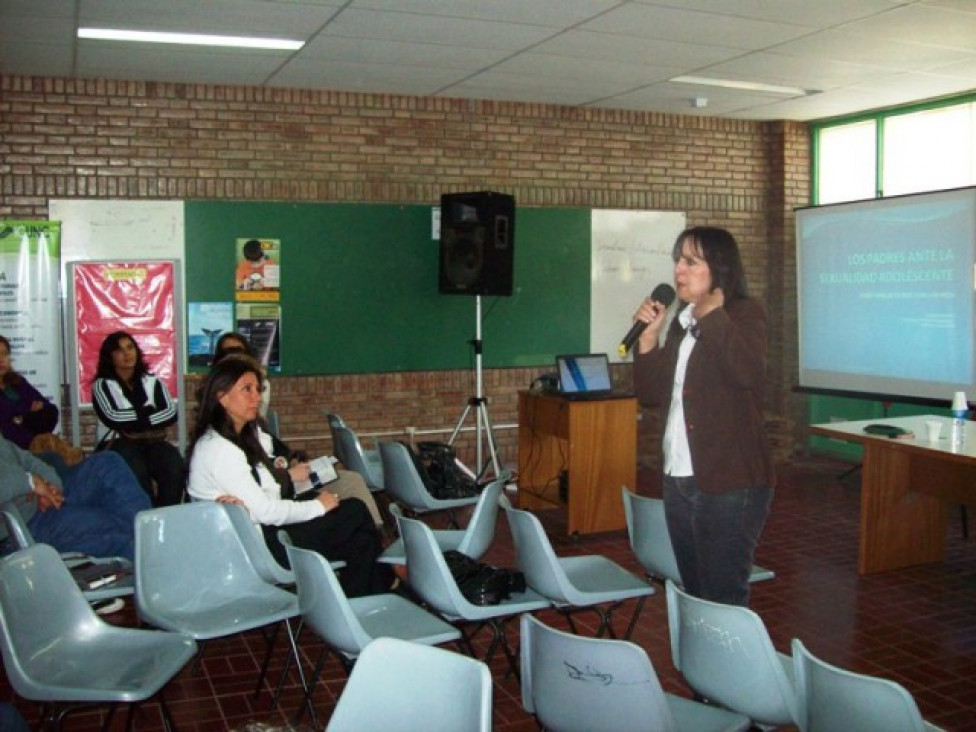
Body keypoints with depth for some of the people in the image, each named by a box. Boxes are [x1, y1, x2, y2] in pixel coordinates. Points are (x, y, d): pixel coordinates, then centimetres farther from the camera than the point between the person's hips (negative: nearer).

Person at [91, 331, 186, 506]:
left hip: (152, 442, 3)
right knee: (137, 472, -36)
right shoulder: (102, 384, 10)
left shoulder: (152, 382, 19)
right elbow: (112, 418, -9)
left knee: (175, 467, -30)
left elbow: (171, 413, 2)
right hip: (118, 444, -3)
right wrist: (147, 411, -2)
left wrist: (138, 424, -11)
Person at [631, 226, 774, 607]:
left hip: (729, 482, -7)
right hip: (679, 478, 7)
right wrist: (649, 335, 1)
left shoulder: (744, 314, -5)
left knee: (722, 600, -3)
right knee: (694, 594, 15)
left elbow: (749, 372, -26)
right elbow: (651, 394, 13)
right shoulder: (682, 321, 13)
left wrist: (712, 313, -17)